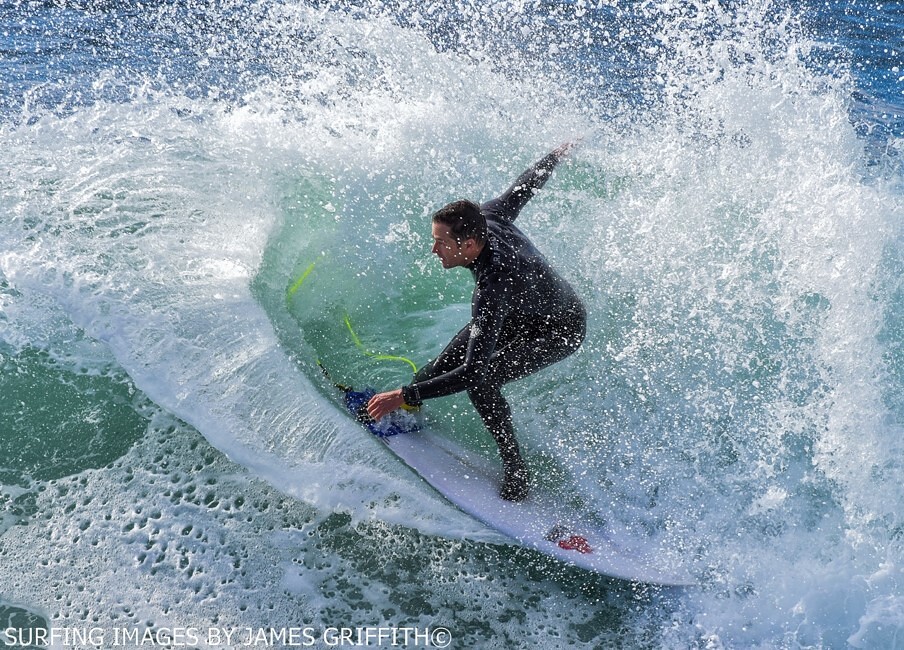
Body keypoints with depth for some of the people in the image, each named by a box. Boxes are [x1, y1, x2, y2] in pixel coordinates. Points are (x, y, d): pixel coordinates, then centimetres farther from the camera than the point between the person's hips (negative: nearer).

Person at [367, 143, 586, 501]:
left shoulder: (492, 289, -43)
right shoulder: (487, 217, -24)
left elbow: (473, 372, -45)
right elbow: (526, 185, -4)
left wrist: (404, 396, -44)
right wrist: (558, 153, 17)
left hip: (560, 331, -9)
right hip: (523, 311, 9)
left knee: (481, 379, -24)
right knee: (453, 355, 4)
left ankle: (516, 477, -10)